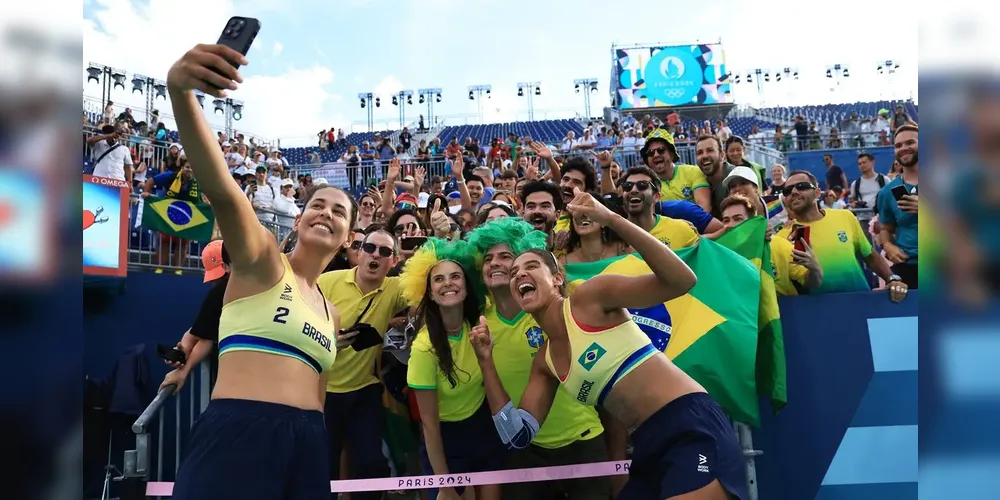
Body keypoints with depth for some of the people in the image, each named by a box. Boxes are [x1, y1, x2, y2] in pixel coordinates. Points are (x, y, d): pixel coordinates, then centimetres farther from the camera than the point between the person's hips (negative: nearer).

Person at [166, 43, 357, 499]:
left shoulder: (330, 313, 21)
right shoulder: (260, 259, 3)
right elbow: (220, 189, -17)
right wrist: (179, 90, -34)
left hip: (309, 444, 7)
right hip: (238, 434, -6)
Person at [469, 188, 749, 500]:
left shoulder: (590, 297, -7)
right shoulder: (545, 362, 14)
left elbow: (682, 280, -18)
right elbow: (517, 436, 11)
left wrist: (612, 219, -24)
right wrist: (486, 361, 7)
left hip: (692, 427, -8)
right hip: (650, 449, 8)